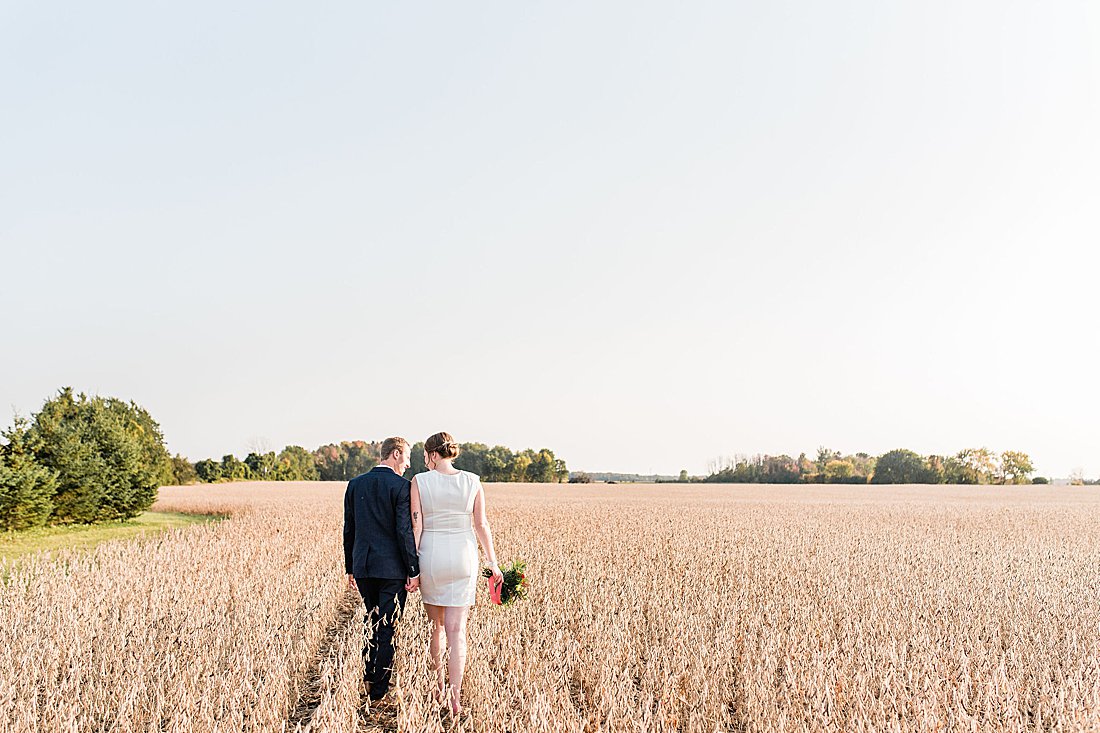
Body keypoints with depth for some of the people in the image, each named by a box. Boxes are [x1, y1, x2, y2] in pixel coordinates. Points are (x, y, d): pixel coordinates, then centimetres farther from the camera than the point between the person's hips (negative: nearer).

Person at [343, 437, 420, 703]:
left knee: (373, 621, 22)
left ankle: (369, 677, 23)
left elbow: (348, 530, 10)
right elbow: (404, 532, -15)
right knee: (387, 627, 4)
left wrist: (350, 568, 17)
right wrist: (414, 571, -9)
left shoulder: (355, 484, 6)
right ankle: (379, 690, 11)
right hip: (392, 568, -5)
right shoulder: (401, 486, -11)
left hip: (363, 567, 5)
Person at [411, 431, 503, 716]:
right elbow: (481, 525, 0)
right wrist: (492, 561, 9)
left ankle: (438, 687, 33)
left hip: (430, 557, 0)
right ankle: (454, 697, -5)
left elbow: (416, 526, -8)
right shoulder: (472, 482, -2)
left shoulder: (420, 481, -6)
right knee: (456, 630, 2)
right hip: (463, 557, 0)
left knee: (435, 625, 19)